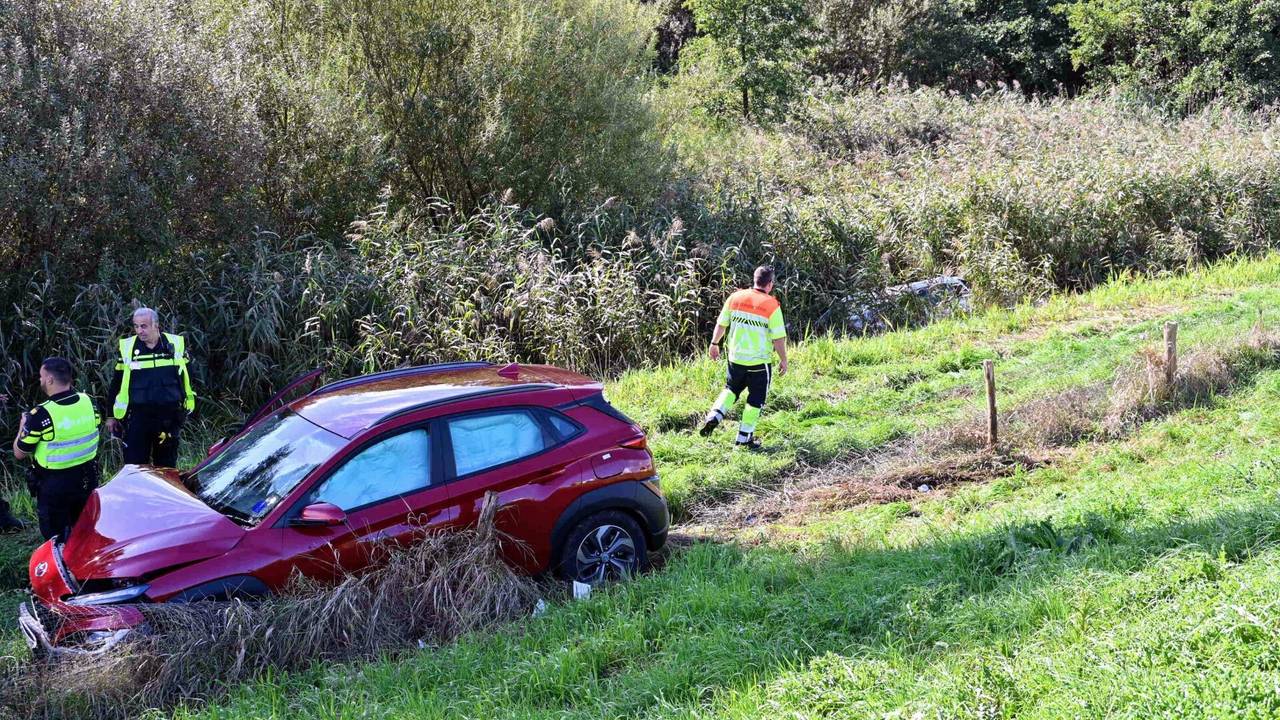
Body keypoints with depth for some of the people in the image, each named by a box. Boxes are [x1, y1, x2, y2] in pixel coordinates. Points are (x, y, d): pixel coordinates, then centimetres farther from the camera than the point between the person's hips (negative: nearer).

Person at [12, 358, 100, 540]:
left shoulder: (41, 415, -23)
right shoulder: (89, 402, -7)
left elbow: (19, 453, -12)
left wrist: (23, 426, 6)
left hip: (55, 485, -5)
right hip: (87, 479, 5)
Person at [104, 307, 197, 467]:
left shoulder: (176, 344, 0)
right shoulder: (127, 348, 0)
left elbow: (186, 377, 12)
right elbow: (116, 383, 8)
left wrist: (186, 407, 12)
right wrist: (111, 415, 9)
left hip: (169, 416, 1)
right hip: (138, 416, -1)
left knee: (167, 465, 10)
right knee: (135, 466, -3)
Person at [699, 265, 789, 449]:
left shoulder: (735, 298, -2)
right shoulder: (772, 305, -14)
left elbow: (721, 325, 6)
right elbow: (779, 338, -12)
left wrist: (714, 344, 21)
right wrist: (783, 360, 0)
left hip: (736, 358, 4)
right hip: (760, 362, -4)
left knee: (732, 388, 25)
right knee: (756, 399, 10)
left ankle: (714, 416, 6)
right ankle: (744, 437, 13)